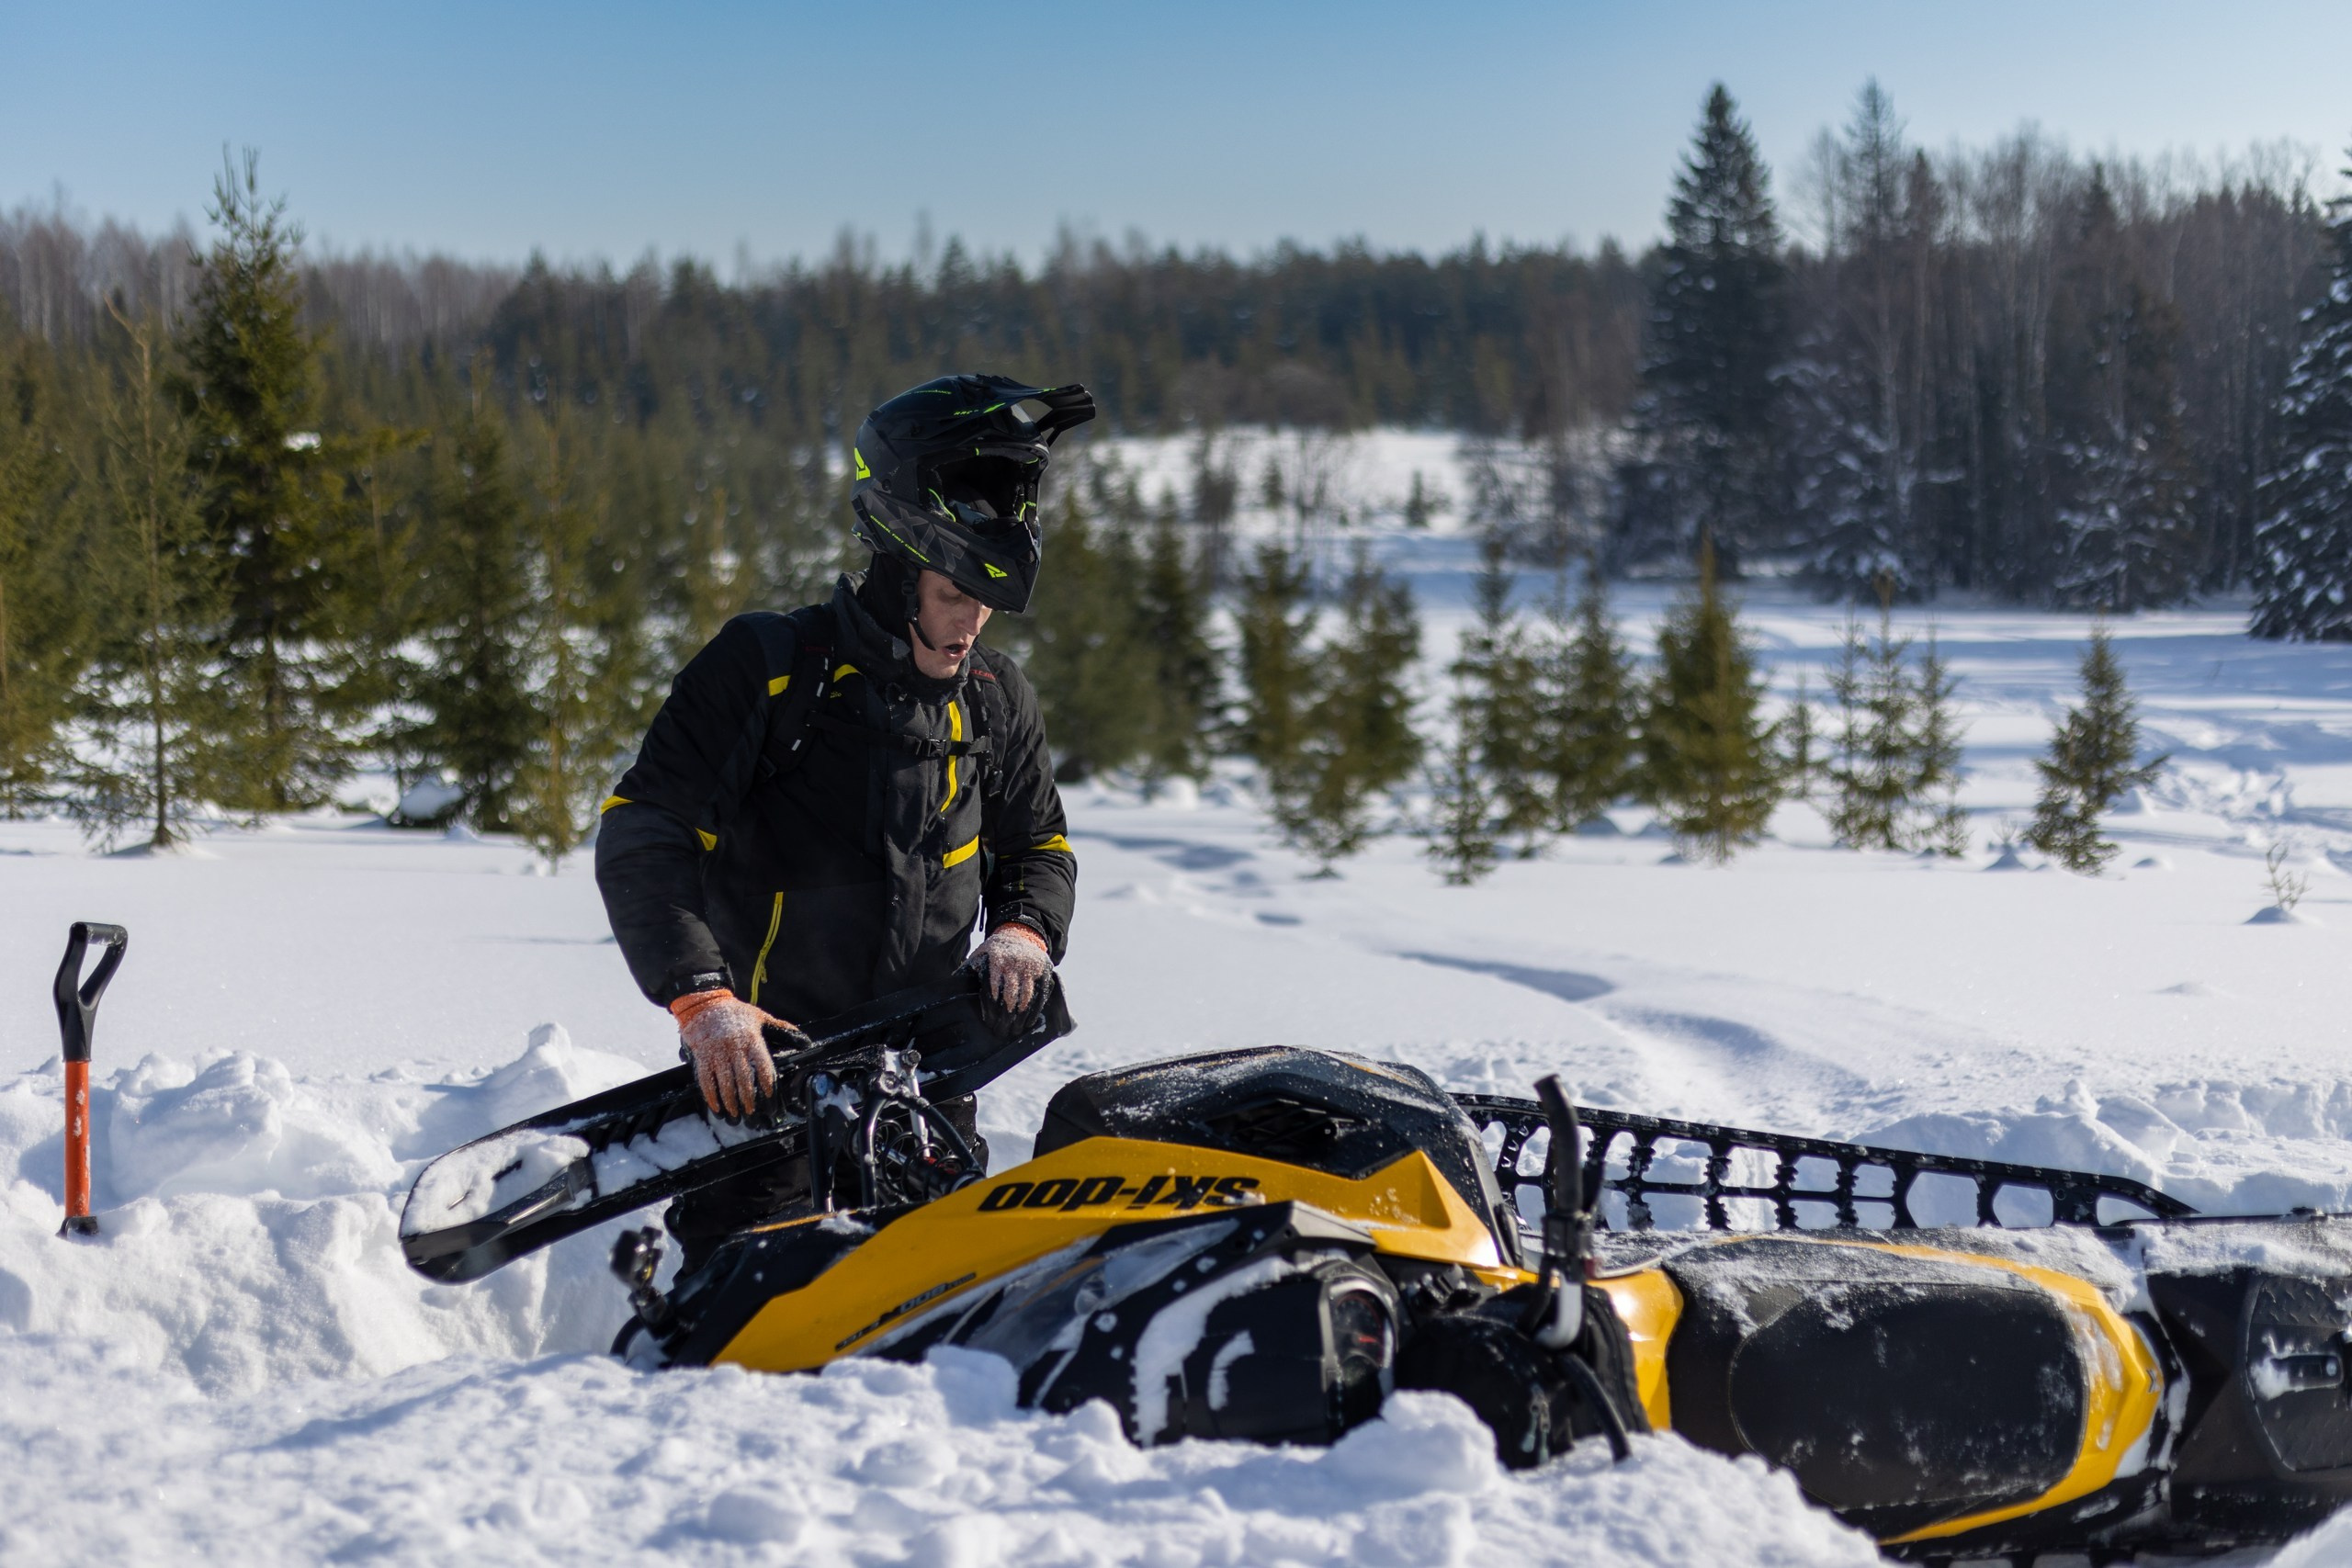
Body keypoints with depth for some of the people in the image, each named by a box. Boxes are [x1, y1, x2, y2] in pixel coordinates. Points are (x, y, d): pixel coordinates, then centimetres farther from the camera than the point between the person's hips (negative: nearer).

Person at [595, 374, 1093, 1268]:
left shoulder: (997, 702, 8)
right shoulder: (764, 668, -7)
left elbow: (1038, 847, 23)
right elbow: (639, 836, -12)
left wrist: (1025, 929, -1)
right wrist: (701, 996, -24)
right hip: (762, 1069, -4)